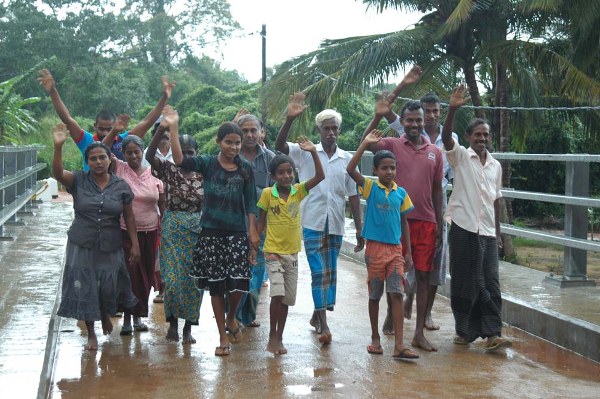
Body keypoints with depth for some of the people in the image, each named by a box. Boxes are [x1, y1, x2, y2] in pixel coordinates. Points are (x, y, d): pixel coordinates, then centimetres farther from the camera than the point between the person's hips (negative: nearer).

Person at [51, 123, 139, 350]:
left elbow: (129, 216, 2)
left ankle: (106, 315, 45)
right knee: (84, 289, 4)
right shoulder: (78, 181, -6)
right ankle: (91, 334, 21)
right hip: (82, 246, -1)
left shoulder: (121, 186, -2)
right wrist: (58, 147, -39)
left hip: (110, 247, 1)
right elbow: (58, 173, -24)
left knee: (109, 288, 10)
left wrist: (135, 244, -1)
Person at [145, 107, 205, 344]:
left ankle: (188, 327, 16)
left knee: (194, 278, 4)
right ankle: (172, 322, 15)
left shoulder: (203, 173, 6)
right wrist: (162, 129, -29)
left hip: (198, 228, 2)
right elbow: (149, 156, -17)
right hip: (172, 227, -2)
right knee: (172, 276, -4)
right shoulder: (169, 170, -1)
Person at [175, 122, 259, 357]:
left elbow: (250, 203, 7)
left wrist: (253, 231, 0)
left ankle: (231, 318, 26)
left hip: (237, 233, 1)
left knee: (238, 282, -8)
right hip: (211, 232, -1)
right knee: (215, 284, 4)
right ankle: (223, 337, 16)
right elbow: (179, 160, -16)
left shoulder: (245, 169, 5)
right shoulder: (207, 164, 0)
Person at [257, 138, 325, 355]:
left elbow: (320, 176, -11)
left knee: (287, 298, 10)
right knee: (277, 293, -15)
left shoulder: (298, 191, -1)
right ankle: (272, 336, 1)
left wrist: (313, 152, -21)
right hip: (273, 252, -3)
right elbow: (261, 220, 2)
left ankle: (279, 338, 23)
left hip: (292, 252, 3)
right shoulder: (267, 193, -6)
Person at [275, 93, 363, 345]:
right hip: (312, 222, -3)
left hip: (335, 224, 3)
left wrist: (359, 228, 6)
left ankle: (317, 315, 27)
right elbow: (279, 146, -17)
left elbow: (353, 195, 8)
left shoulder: (347, 159, 6)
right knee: (319, 272, -8)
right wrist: (290, 119, -32)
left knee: (330, 272, 10)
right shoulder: (306, 152, 0)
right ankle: (323, 324, -7)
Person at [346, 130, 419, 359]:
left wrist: (408, 253, 10)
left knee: (396, 294, -5)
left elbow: (404, 223, 12)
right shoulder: (370, 187, -1)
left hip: (395, 249, 2)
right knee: (374, 295, 8)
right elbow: (350, 169, -17)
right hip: (375, 247, -2)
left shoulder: (401, 193, 7)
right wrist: (365, 143, -17)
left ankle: (399, 345, -7)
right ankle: (375, 338, 22)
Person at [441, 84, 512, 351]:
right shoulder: (460, 156, 0)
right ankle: (466, 330, 12)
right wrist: (452, 109, -34)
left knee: (490, 283, -1)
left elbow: (496, 199, 18)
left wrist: (498, 231, 15)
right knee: (465, 281, 1)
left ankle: (492, 333, -2)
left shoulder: (496, 166, 14)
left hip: (487, 231, 4)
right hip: (464, 228, -4)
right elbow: (446, 137, -19)